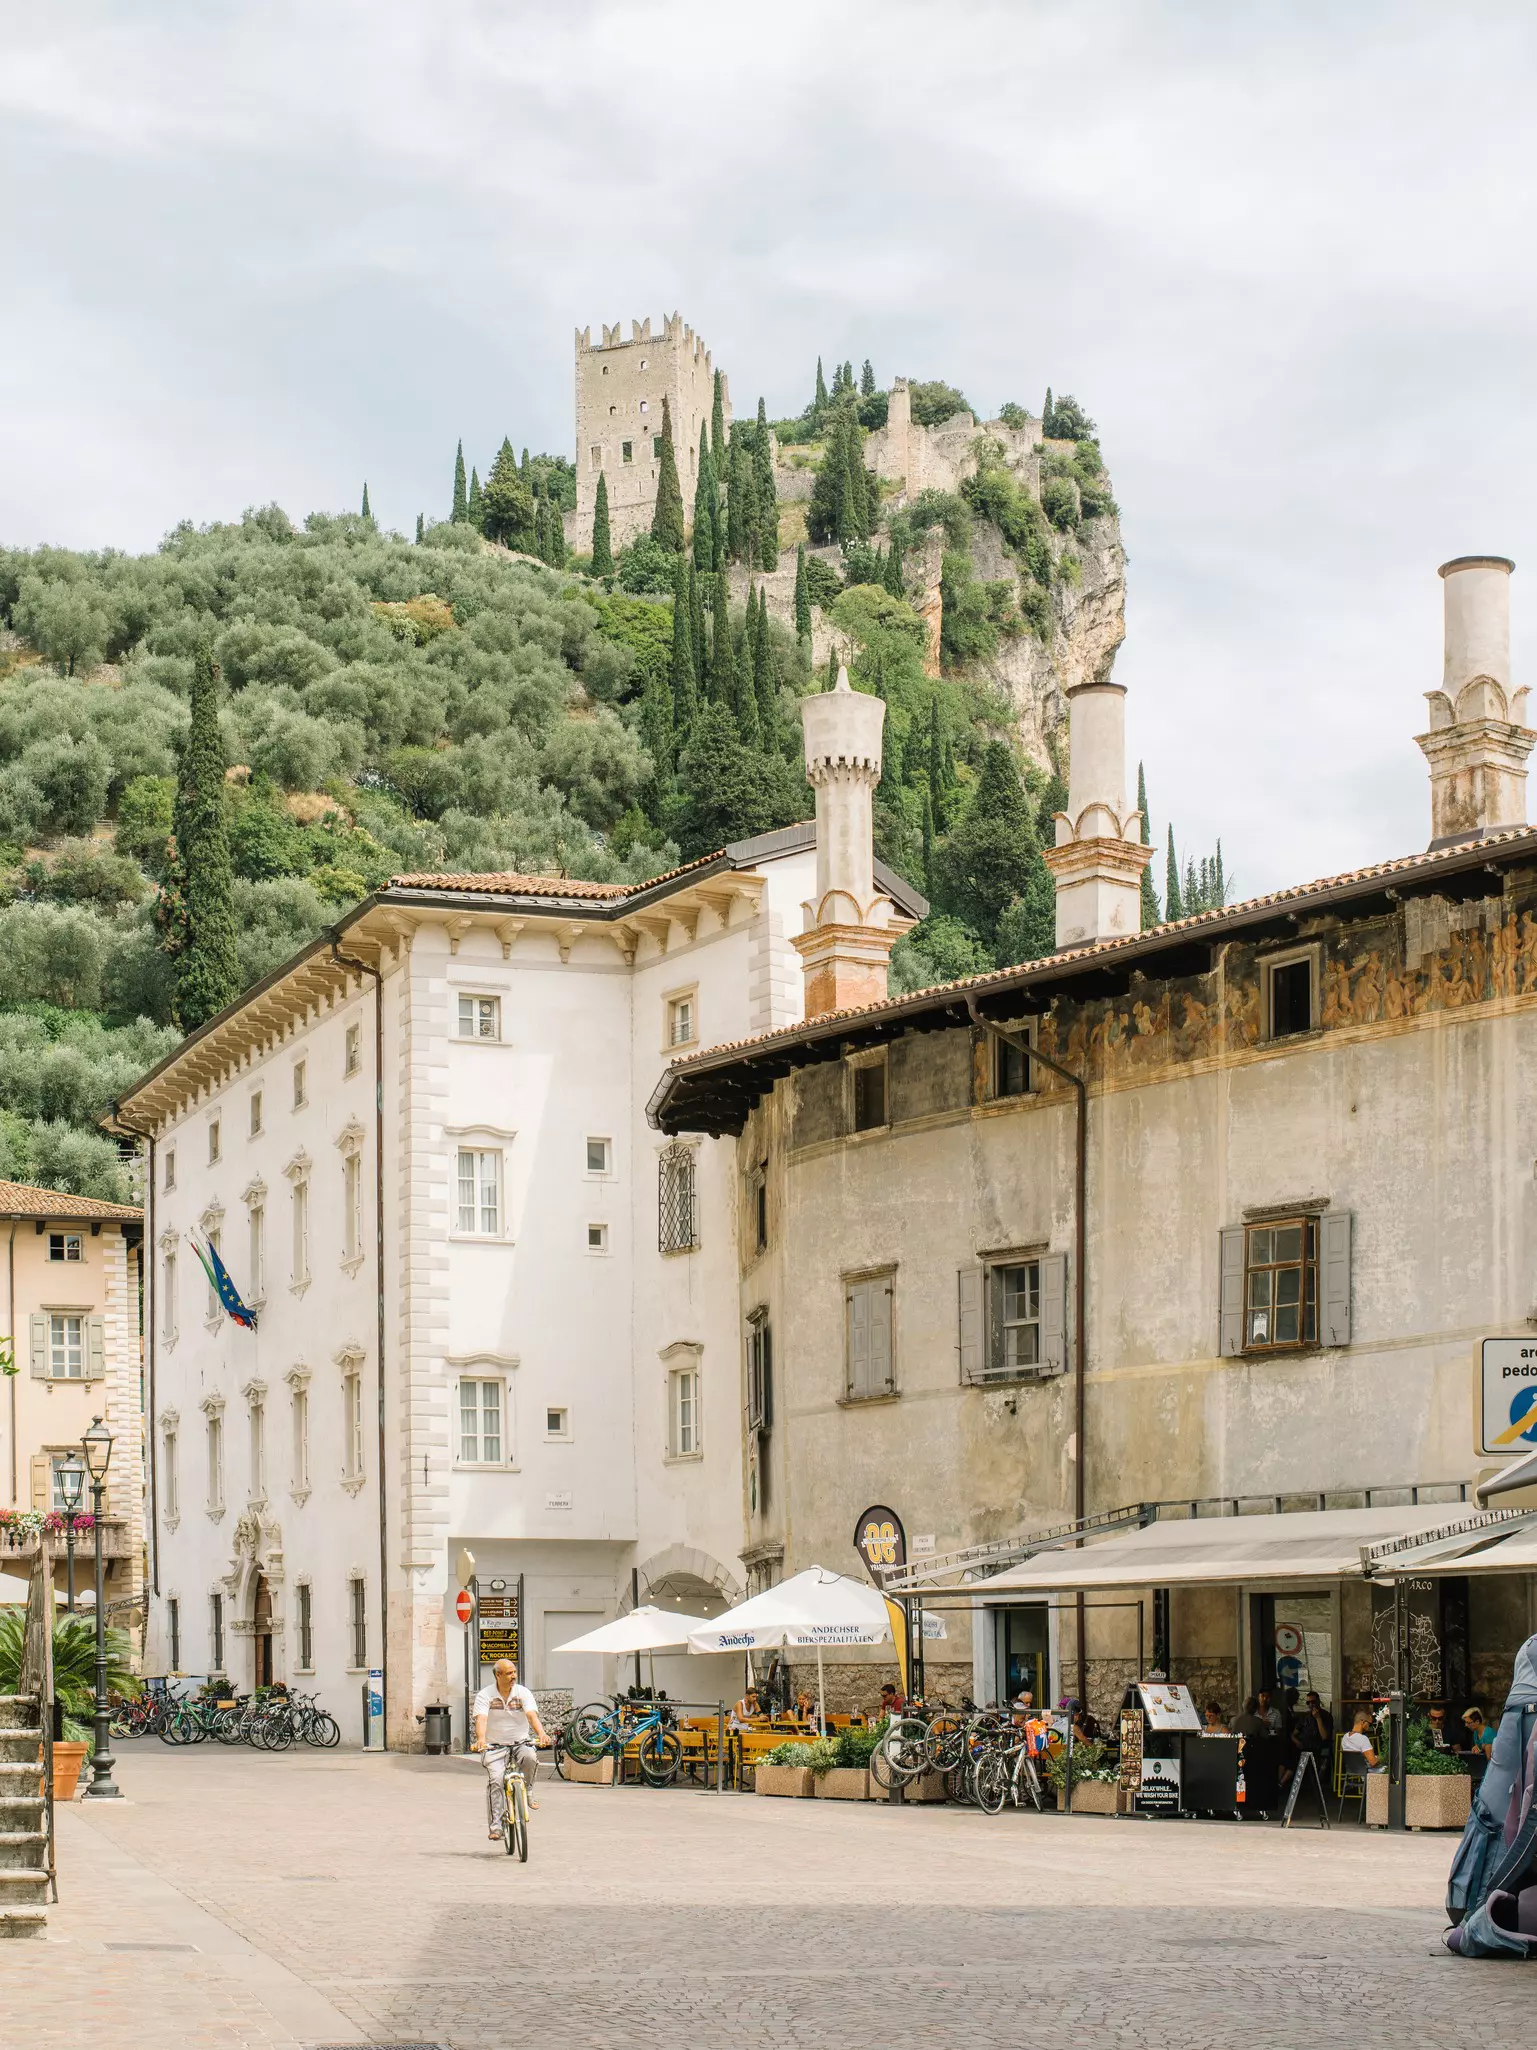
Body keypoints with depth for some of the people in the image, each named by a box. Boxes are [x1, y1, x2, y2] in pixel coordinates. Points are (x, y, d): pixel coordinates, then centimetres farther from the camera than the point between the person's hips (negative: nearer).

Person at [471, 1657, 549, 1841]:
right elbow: (481, 1719, -19)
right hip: (495, 1746, -1)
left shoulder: (523, 1693, 0)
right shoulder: (485, 1695, -3)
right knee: (495, 1780, -22)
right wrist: (480, 1739, -39)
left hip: (520, 1743, 1)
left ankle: (527, 1792, -6)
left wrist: (541, 1733, -35)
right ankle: (495, 1825, -18)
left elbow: (532, 1715, -14)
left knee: (530, 1757, -32)